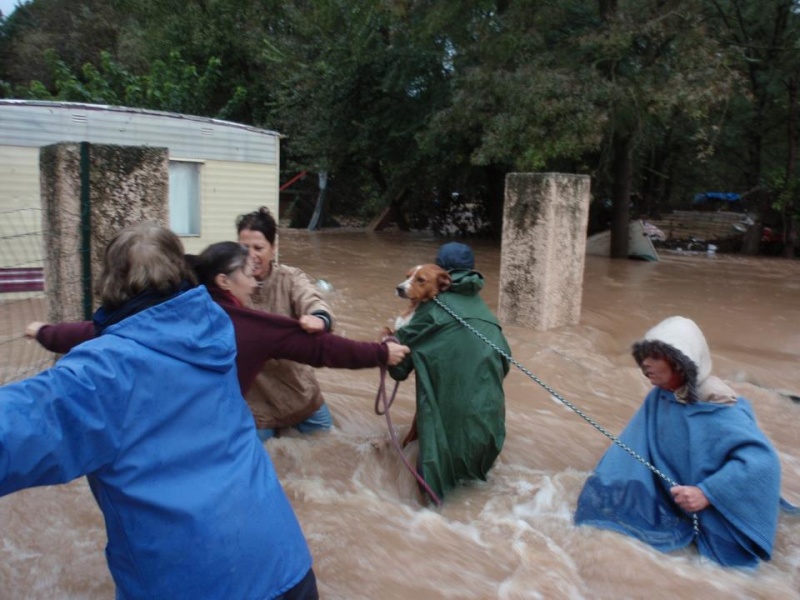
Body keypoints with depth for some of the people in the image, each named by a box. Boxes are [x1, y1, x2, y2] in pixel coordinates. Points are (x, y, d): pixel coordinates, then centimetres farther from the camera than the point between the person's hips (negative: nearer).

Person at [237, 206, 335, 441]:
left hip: (296, 386, 2)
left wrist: (319, 318, -52)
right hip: (251, 395, -2)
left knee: (326, 438, 19)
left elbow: (313, 302, -28)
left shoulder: (291, 278, -9)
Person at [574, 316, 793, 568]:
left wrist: (706, 493, -38)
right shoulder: (659, 397, -5)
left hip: (714, 509, -6)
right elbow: (633, 446, -1)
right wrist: (608, 485, -13)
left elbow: (762, 460, -34)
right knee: (605, 495, -1)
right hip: (670, 496, 6)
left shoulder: (717, 404, -27)